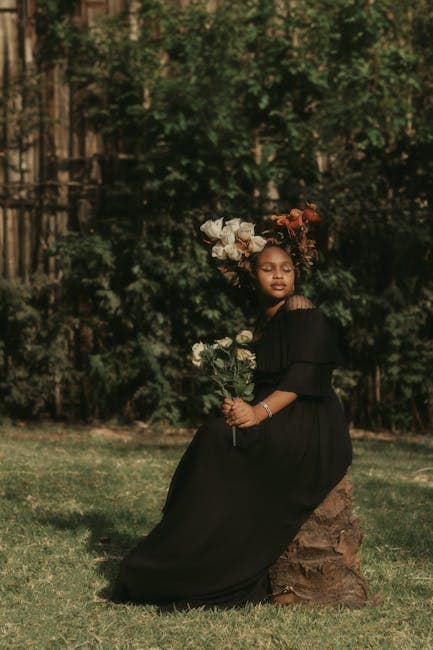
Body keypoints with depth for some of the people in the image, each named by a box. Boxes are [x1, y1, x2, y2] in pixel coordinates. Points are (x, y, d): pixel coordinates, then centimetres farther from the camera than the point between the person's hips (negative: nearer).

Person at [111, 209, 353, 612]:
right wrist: (240, 407, -9)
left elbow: (304, 378, -17)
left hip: (309, 429, -8)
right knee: (216, 439, -14)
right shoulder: (260, 323, 17)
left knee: (221, 443, -25)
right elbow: (259, 382, 13)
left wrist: (261, 412, -27)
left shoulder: (303, 314, -8)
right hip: (276, 424, 8)